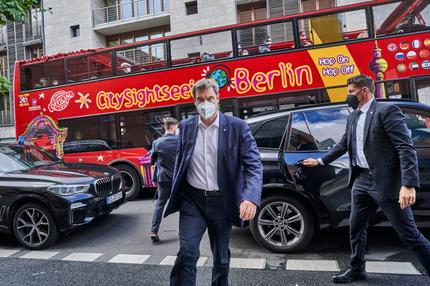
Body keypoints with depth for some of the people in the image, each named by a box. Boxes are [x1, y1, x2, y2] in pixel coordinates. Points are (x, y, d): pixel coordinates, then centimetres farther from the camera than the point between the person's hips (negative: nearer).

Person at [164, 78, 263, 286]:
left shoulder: (237, 126, -8)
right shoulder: (186, 127, 2)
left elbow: (254, 165, -13)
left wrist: (251, 197, -29)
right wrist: (175, 194, 9)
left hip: (222, 201, 0)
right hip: (193, 199, 1)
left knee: (221, 257, 18)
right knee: (187, 253, -9)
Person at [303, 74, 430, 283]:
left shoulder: (387, 110, -10)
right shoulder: (352, 118, 13)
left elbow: (406, 148, -17)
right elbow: (343, 145, 24)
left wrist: (409, 184, -25)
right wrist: (320, 161, 27)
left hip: (386, 181, -7)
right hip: (361, 180, 8)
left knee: (409, 234, 3)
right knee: (356, 228, 15)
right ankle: (357, 270, 32)